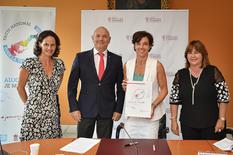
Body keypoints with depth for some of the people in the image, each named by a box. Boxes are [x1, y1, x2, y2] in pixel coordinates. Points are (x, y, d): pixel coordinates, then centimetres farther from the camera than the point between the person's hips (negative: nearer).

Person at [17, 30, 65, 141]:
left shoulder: (59, 64, 4)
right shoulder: (30, 63, -8)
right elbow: (20, 87, 4)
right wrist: (29, 104, 9)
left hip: (53, 115, 3)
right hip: (33, 115, -3)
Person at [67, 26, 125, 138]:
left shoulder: (116, 59, 4)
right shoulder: (81, 57, 1)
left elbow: (120, 87, 7)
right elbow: (72, 85, 2)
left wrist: (118, 109, 2)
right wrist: (73, 108, -5)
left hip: (107, 111, 1)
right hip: (85, 109, -1)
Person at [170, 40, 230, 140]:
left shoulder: (213, 72, -4)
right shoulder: (180, 75, 3)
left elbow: (223, 97, -4)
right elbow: (174, 100, 6)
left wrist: (221, 119, -7)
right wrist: (173, 120, 2)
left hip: (211, 125, -2)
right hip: (188, 126, 2)